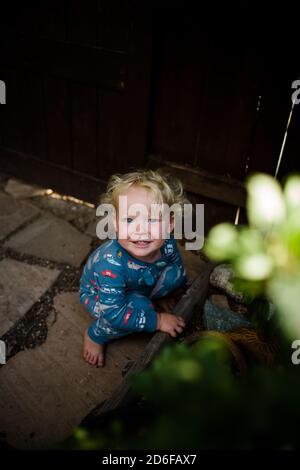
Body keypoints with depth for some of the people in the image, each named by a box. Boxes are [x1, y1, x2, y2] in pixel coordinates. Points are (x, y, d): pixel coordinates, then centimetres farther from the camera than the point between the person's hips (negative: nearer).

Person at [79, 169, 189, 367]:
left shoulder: (167, 243, -29)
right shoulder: (111, 263, -44)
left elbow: (176, 262, -2)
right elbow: (113, 313, -36)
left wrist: (184, 289, 15)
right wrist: (157, 321, -32)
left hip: (139, 288, 5)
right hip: (98, 294, -5)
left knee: (175, 273, -13)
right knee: (139, 306, -32)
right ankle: (95, 335, -5)